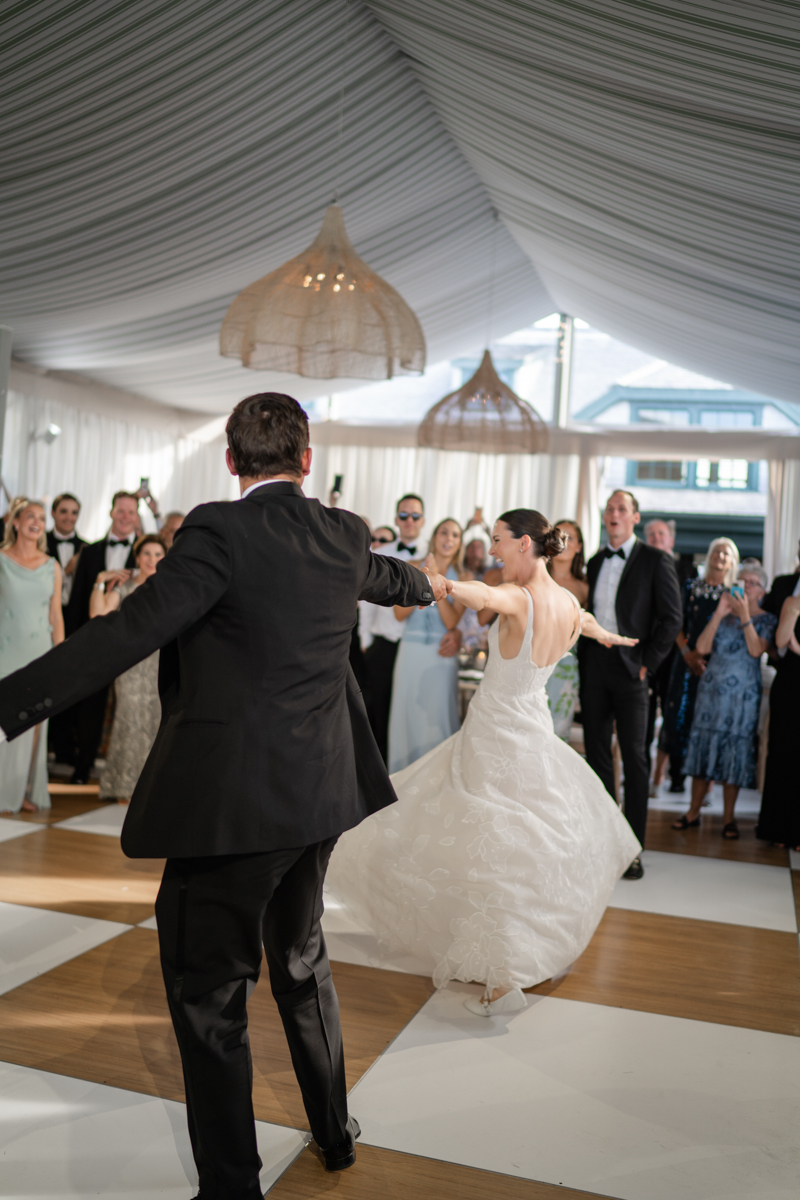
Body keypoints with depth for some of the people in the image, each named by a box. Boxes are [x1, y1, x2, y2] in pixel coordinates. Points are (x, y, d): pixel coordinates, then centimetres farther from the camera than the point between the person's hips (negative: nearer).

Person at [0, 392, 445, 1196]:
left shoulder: (219, 531, -15)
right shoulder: (343, 534, 5)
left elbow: (128, 631, -23)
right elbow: (385, 576, 27)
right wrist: (426, 585, 51)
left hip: (230, 802, -7)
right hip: (318, 792, 8)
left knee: (209, 995, 8)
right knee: (301, 962, 26)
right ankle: (334, 1131, 43)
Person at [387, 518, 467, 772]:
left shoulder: (462, 578, 3)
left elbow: (451, 622, -8)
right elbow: (400, 613, -2)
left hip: (441, 656, -1)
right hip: (411, 653, 1)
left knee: (436, 716, 0)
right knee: (407, 713, 5)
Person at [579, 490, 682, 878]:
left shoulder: (655, 560, -1)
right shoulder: (595, 562, 14)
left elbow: (671, 618, -5)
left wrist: (647, 662, -10)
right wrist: (584, 658, 4)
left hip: (630, 670, -5)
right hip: (593, 669, 5)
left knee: (634, 758, 0)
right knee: (597, 755, 9)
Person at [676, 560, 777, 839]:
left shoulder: (767, 619, 2)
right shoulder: (722, 614, 9)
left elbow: (756, 650, -16)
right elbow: (702, 647, -4)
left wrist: (745, 615, -19)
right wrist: (719, 614, -10)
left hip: (743, 694, -3)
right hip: (711, 688, 3)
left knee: (735, 751, 1)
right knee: (703, 746, 4)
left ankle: (728, 818, 13)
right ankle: (694, 812, 14)